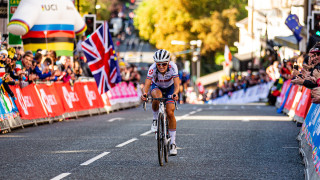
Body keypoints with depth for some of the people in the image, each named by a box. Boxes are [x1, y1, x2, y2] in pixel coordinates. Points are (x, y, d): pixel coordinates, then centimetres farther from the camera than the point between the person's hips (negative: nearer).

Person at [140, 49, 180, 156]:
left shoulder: (172, 67, -34)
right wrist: (144, 94, -63)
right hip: (156, 86, 0)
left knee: (170, 113, -14)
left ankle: (173, 143, -3)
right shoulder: (153, 69, -34)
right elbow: (147, 83, -42)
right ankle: (155, 120, -11)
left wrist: (175, 94, -62)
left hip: (169, 88, 0)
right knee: (157, 97, -37)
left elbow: (177, 84, -41)